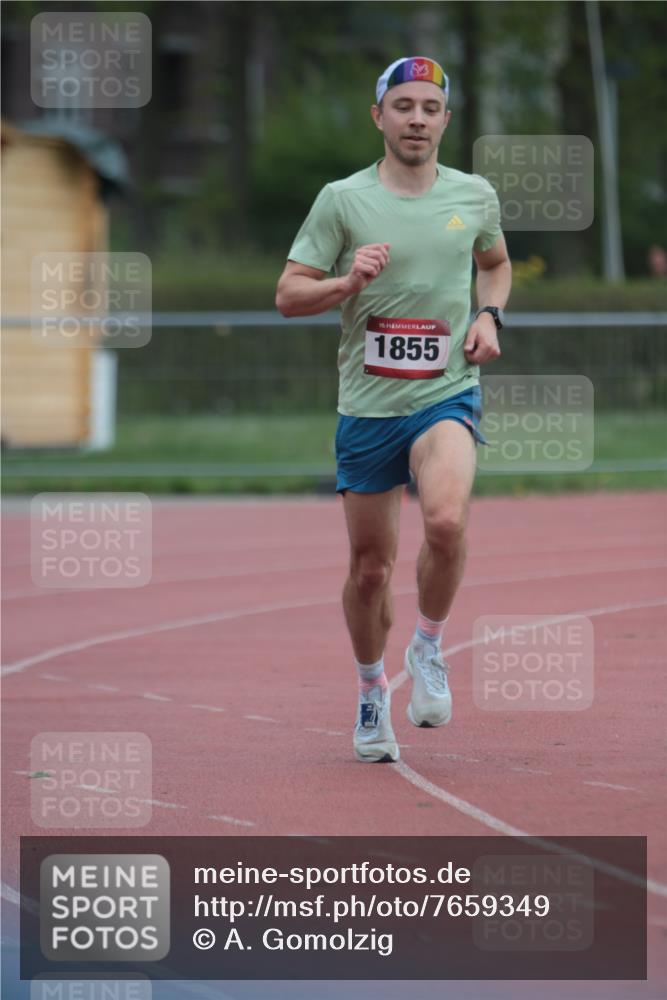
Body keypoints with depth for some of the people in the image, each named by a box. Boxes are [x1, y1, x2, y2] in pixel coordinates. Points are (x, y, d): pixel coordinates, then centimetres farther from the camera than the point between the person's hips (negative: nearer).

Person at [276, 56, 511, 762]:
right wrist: (349, 282, -18)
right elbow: (288, 295, 0)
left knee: (446, 520, -28)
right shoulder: (342, 200, -1)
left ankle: (428, 648, -2)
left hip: (447, 393, 0)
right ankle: (371, 691, 31)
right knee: (370, 566, 6)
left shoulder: (474, 196, 6)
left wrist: (490, 317, 7)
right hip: (367, 404, 0)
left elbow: (496, 262, 26)